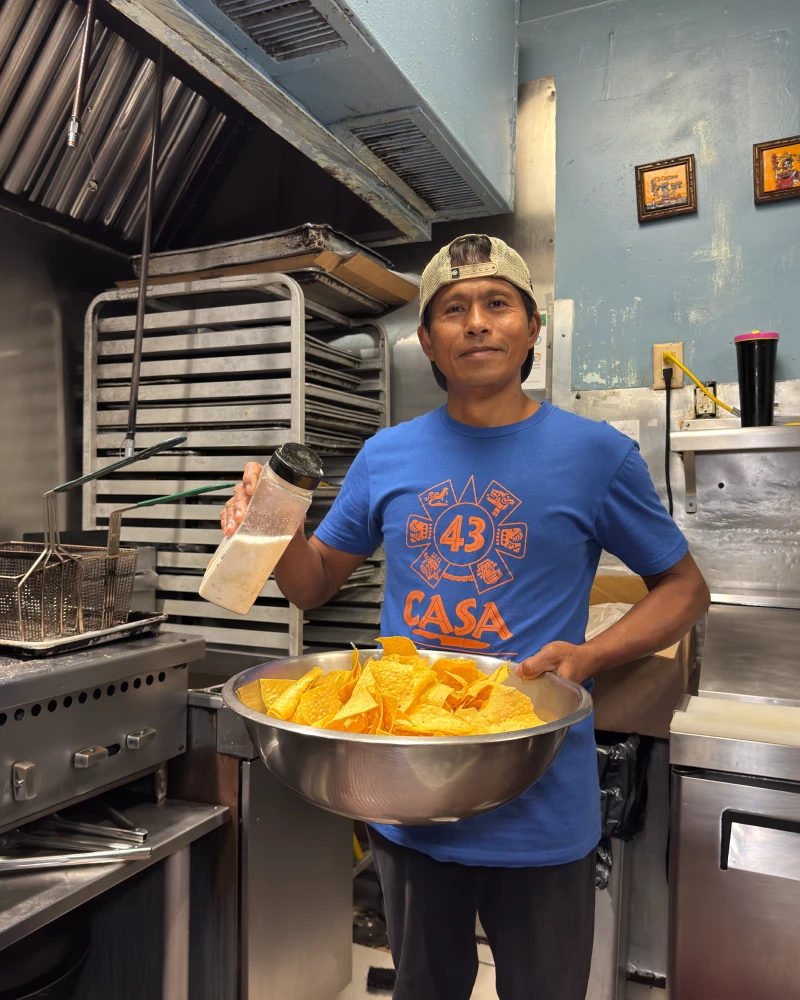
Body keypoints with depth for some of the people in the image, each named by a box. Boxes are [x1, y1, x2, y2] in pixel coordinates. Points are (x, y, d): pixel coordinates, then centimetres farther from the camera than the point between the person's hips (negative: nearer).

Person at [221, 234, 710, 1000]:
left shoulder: (595, 453, -9)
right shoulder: (386, 457, 0)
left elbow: (684, 586, 0)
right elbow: (314, 585, 8)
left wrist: (590, 656, -17)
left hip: (540, 811, -2)